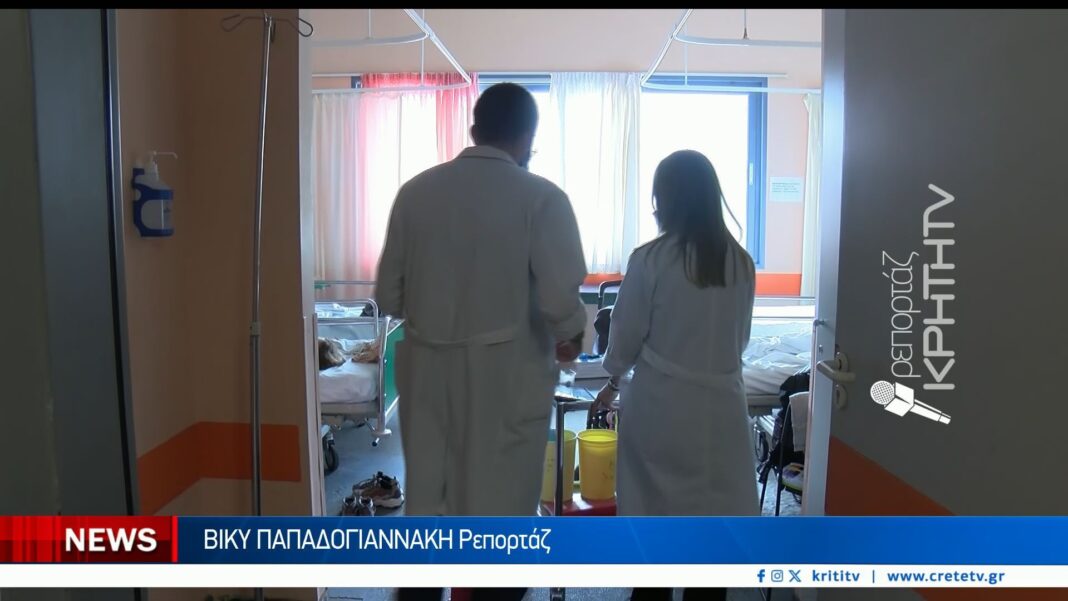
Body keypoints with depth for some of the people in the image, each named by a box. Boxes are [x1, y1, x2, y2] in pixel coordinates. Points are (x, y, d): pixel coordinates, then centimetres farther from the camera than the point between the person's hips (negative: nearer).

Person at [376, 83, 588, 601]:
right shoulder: (541, 198, -10)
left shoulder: (415, 191, 2)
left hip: (427, 366, 4)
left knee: (426, 503, 17)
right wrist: (570, 338, 4)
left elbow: (388, 294, 4)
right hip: (505, 371, -4)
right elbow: (559, 298, -17)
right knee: (498, 507, 11)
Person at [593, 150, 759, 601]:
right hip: (719, 404, 3)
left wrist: (613, 382, 13)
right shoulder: (740, 262, 0)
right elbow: (740, 337, 10)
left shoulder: (650, 259, -12)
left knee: (656, 511, 12)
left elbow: (627, 333, -4)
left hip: (660, 403, -3)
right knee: (713, 512, 12)